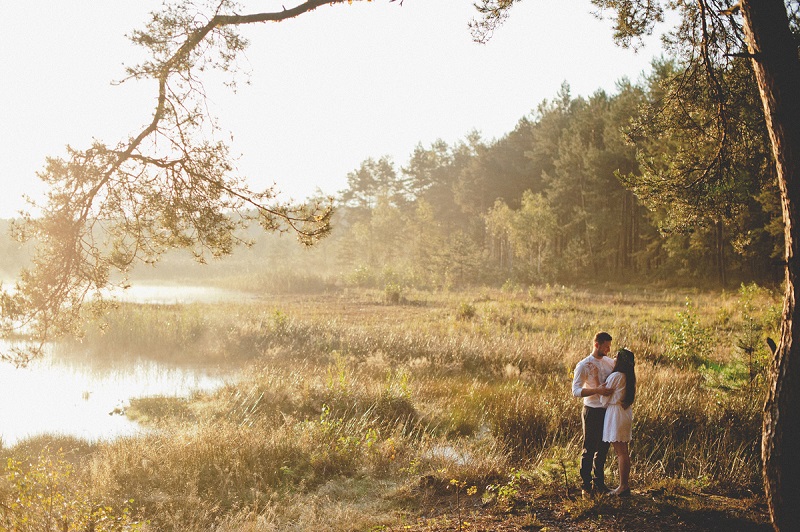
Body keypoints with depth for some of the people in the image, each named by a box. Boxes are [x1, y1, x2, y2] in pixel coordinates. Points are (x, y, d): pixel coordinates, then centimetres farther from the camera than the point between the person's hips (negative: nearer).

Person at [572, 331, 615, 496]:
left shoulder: (610, 362, 8)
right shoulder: (583, 365, -9)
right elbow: (576, 391, -16)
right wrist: (597, 390, -26)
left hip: (607, 411, 6)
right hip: (592, 412, -6)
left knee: (603, 448, 12)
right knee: (589, 449, -1)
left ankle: (599, 483, 23)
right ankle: (586, 485, 6)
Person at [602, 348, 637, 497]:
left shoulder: (615, 376, -15)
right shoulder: (630, 377, 9)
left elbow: (605, 397, -7)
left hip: (615, 412, -9)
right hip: (627, 413, 9)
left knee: (620, 452, -6)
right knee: (624, 451, 13)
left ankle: (623, 487, -4)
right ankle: (626, 485, 17)